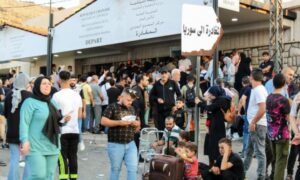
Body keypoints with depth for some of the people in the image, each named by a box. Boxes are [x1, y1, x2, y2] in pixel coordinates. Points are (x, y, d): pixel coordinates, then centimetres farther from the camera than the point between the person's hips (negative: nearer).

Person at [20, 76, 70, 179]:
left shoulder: (52, 103, 16)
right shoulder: (30, 102, -6)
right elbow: (24, 123, -15)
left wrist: (64, 120, 2)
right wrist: (25, 141, -27)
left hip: (52, 146, 7)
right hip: (35, 147, -7)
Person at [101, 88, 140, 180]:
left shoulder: (132, 109, 13)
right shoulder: (112, 107, -5)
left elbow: (137, 124, 21)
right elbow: (103, 121, -14)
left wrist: (137, 124, -3)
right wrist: (119, 122, -21)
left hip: (130, 144, 5)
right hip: (115, 144, -5)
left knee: (133, 168, -1)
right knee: (115, 169, 8)